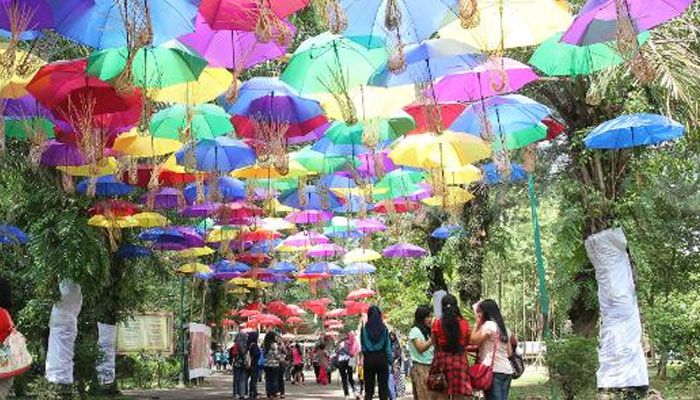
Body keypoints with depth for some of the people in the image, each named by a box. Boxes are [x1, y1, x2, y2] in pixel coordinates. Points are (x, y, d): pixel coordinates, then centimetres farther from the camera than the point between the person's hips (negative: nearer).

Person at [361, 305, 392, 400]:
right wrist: (389, 360, 3)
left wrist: (365, 356, 9)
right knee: (383, 386, 6)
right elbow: (388, 345, -3)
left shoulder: (364, 328, -4)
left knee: (369, 386, 6)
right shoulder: (384, 328, -4)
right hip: (382, 358, 0)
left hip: (369, 358, 0)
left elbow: (362, 346, -2)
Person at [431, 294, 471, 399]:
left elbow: (434, 342, 6)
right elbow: (466, 342, 12)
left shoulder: (437, 323, -5)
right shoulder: (464, 323, -2)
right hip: (460, 361, 1)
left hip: (442, 360, -1)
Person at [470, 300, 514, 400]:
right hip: (507, 370, 8)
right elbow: (509, 352, 18)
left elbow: (474, 340, -7)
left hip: (493, 370, -8)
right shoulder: (504, 328, 18)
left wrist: (477, 325, 1)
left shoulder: (488, 325, -7)